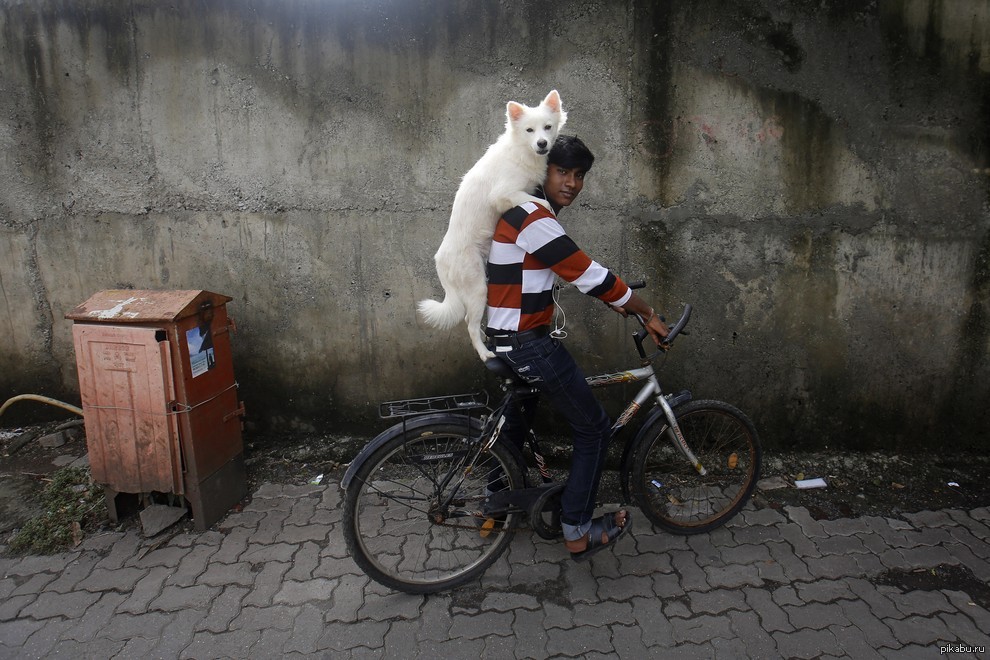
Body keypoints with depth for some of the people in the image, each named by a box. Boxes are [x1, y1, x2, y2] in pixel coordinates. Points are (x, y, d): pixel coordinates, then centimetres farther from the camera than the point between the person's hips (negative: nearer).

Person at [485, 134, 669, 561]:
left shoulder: (525, 211, 12)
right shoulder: (534, 219, -20)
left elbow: (578, 271, 19)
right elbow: (590, 276, -20)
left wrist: (618, 299, 16)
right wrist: (647, 314, -9)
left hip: (509, 341, 10)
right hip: (530, 345, -10)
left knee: (515, 423, 27)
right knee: (594, 429, 4)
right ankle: (578, 534, 15)